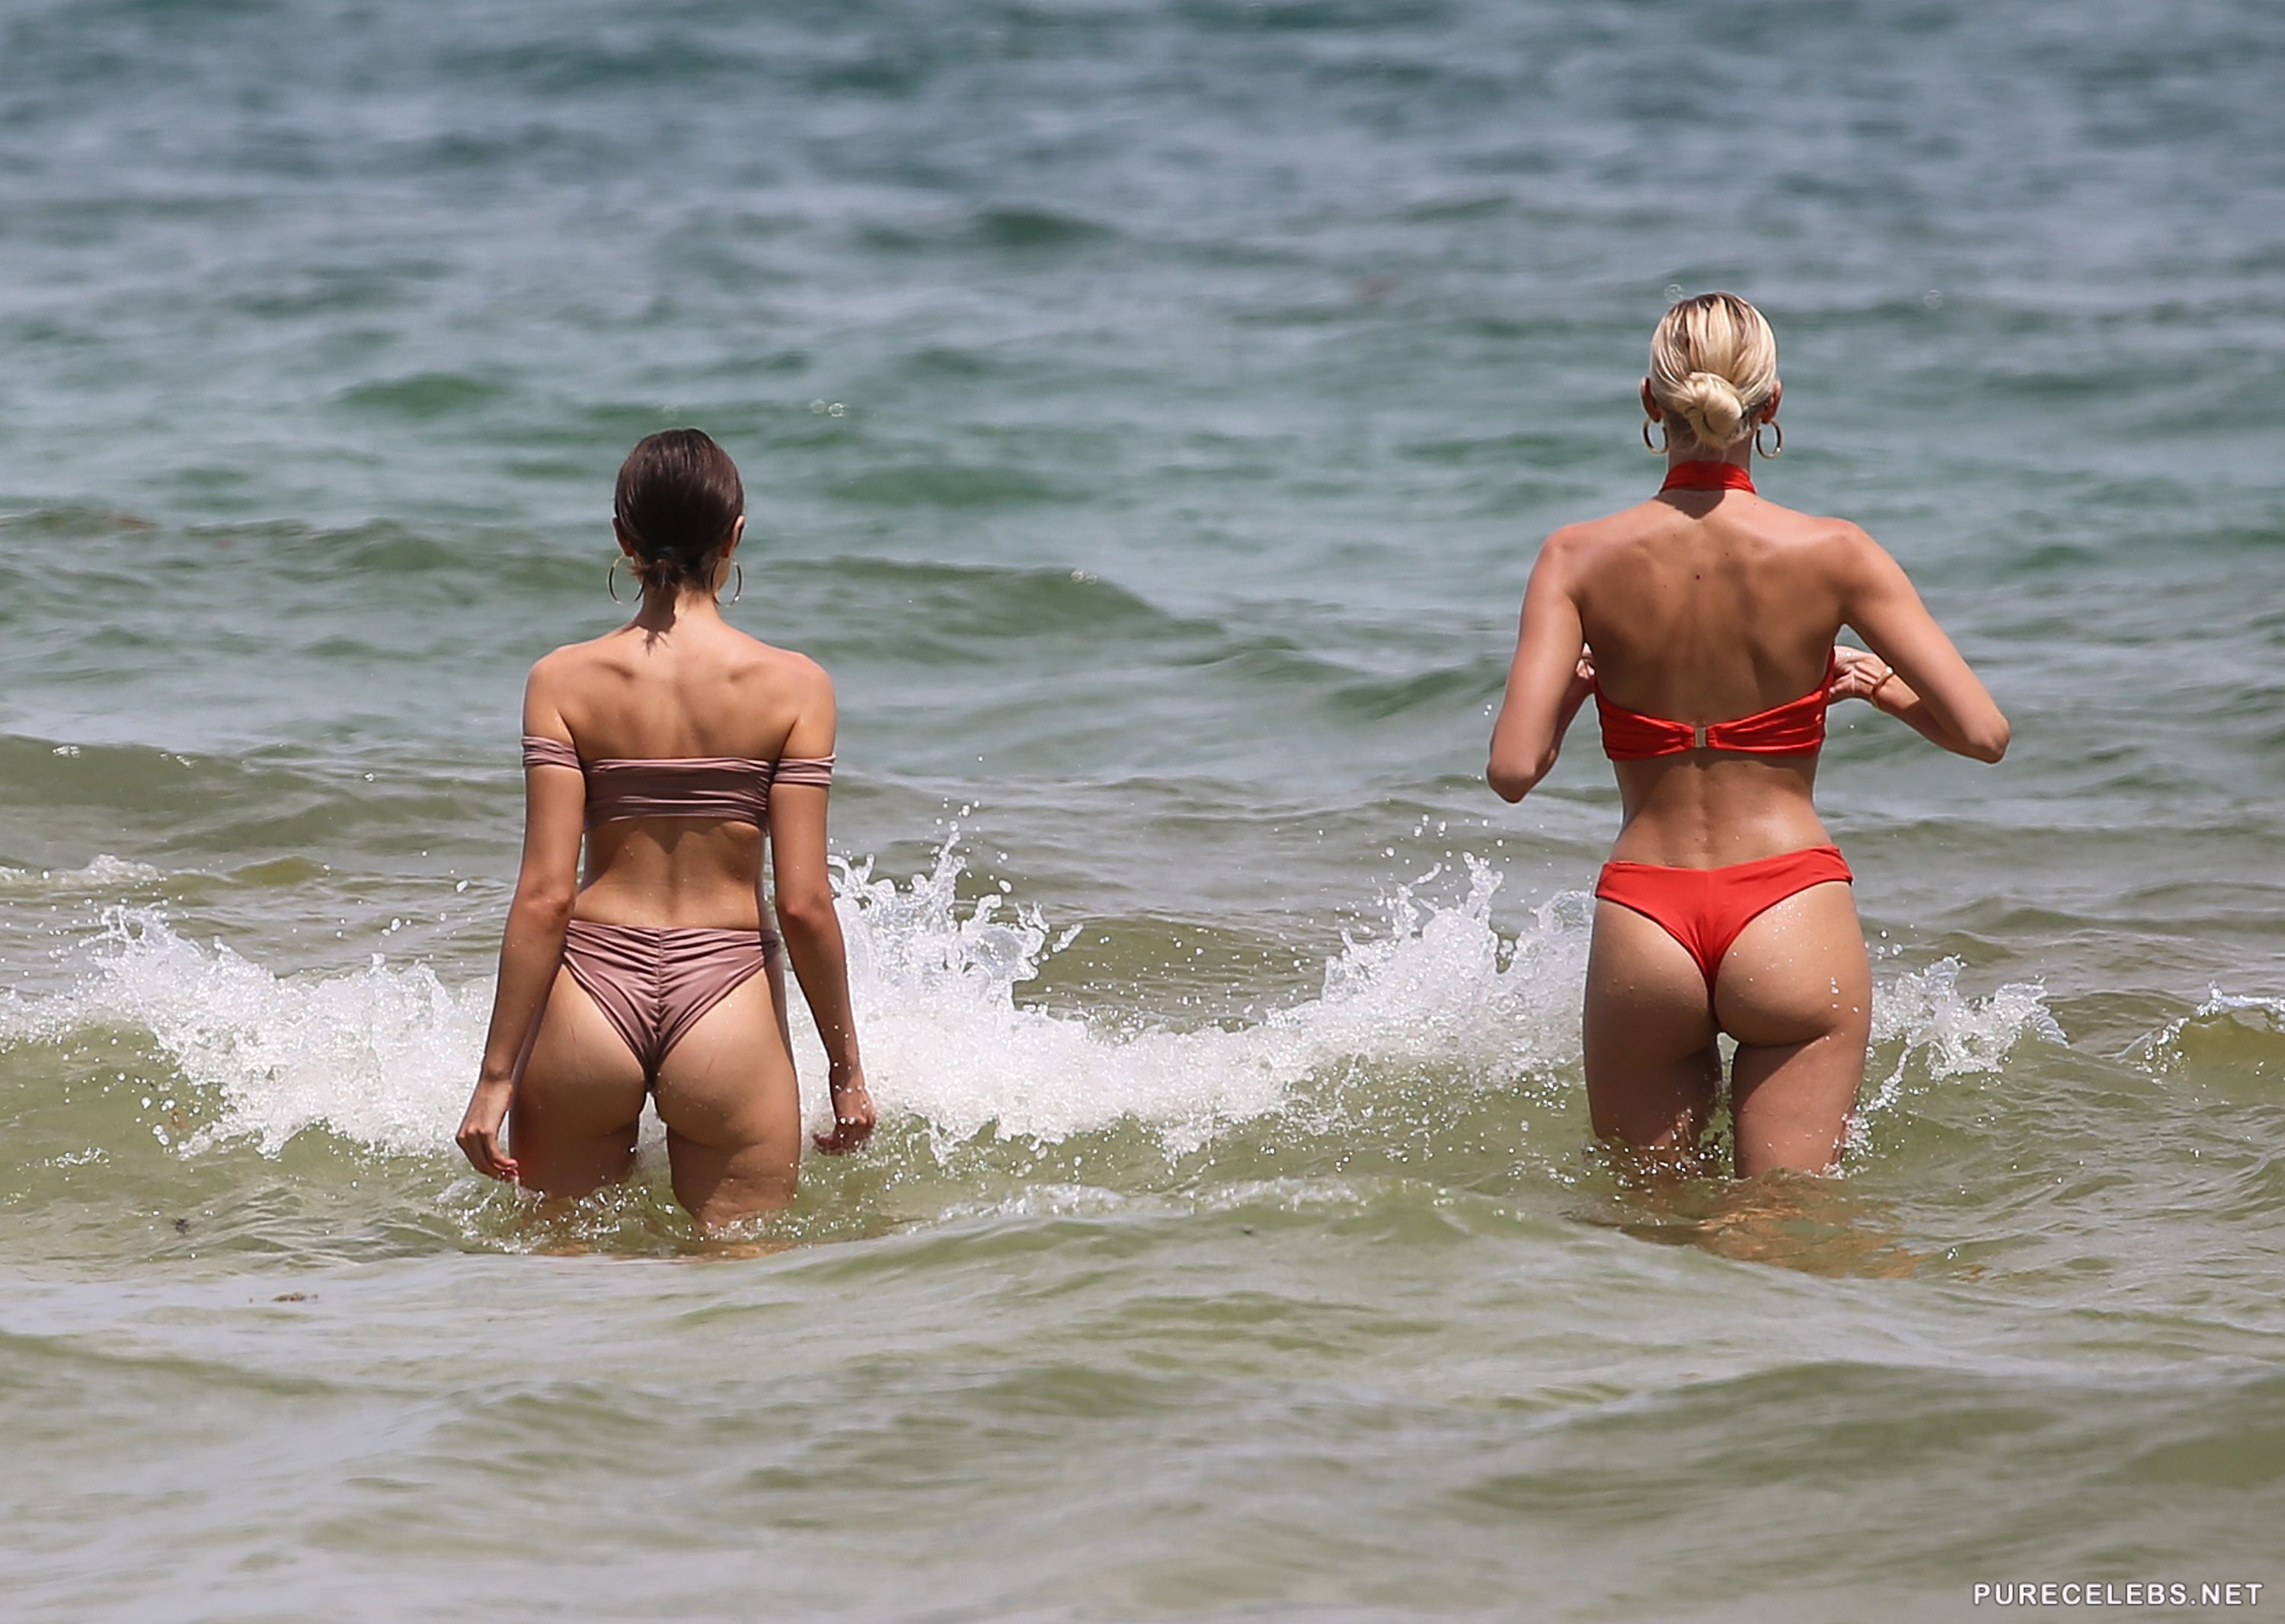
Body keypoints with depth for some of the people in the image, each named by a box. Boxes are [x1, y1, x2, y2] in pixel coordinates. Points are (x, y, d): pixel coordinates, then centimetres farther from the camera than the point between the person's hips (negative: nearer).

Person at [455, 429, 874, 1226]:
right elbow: (803, 902, -6)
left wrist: (496, 1075, -1)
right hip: (728, 1007, -1)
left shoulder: (564, 681, -2)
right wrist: (846, 1067, 6)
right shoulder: (793, 685, -4)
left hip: (590, 999, 1)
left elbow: (546, 896, -6)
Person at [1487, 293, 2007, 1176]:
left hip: (1641, 927, 1)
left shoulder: (1581, 558, -4)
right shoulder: (1832, 554, -5)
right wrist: (1886, 687, 14)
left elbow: (1514, 768, -10)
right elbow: (1984, 733, -5)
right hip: (1793, 920, -1)